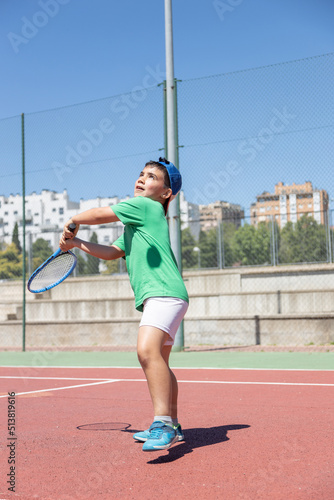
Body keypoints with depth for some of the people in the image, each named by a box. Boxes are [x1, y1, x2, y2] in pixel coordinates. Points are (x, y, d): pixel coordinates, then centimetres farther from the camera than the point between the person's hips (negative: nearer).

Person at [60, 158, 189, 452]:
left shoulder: (147, 206, -3)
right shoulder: (135, 224, 26)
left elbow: (98, 215, -1)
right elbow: (112, 253, 25)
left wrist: (72, 222, 17)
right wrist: (76, 243, 18)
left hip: (165, 293, -11)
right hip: (154, 298, 11)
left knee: (148, 350, -28)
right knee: (158, 362, 16)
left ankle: (163, 423, -32)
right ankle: (171, 428, 26)